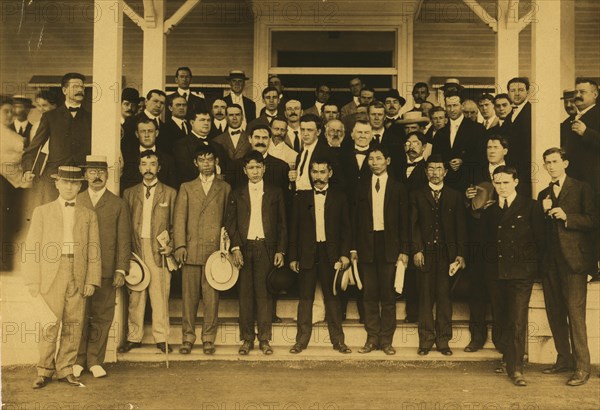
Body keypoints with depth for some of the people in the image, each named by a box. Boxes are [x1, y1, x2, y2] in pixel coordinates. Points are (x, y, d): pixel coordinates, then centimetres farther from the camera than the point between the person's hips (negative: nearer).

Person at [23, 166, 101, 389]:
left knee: (73, 326, 4)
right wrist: (33, 281, -3)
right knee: (49, 326, -3)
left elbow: (93, 249, 8)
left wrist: (92, 280, 0)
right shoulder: (42, 212, 8)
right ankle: (44, 370, 11)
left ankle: (65, 369, 16)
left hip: (78, 278, 2)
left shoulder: (89, 215, 11)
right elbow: (32, 247, 4)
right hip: (50, 277, -1)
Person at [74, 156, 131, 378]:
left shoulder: (118, 204, 9)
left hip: (106, 272, 0)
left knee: (102, 318, 2)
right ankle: (78, 360, 15)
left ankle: (95, 361, 13)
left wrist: (121, 270, -3)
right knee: (79, 318, 2)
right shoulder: (75, 202, 11)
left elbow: (124, 240, 5)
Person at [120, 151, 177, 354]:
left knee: (160, 296, -2)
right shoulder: (129, 193, 14)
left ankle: (161, 338, 7)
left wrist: (171, 246, -5)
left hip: (158, 251, -1)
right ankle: (134, 337, 11)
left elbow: (175, 225, 10)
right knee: (134, 296, 2)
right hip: (135, 250, 1)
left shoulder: (170, 193, 10)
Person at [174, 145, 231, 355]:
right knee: (189, 295, 1)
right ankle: (188, 337, 10)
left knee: (212, 295, -1)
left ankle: (208, 338, 7)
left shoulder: (225, 188, 13)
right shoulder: (186, 188, 15)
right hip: (191, 249, 1)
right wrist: (180, 245, -4)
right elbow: (180, 218, 7)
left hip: (215, 249, -1)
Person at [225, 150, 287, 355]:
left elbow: (282, 224, 8)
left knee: (265, 294, -2)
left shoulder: (275, 193, 10)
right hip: (244, 248, 1)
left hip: (266, 248, -1)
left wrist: (280, 250, 0)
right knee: (245, 294, 1)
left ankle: (264, 339, 5)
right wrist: (235, 247, -6)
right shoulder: (236, 194, 11)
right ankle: (247, 339, 8)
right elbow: (230, 223, 6)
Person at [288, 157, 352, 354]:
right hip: (307, 254, 1)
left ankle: (338, 340, 9)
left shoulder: (339, 198, 8)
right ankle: (301, 340, 8)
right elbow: (294, 229, 8)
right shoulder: (301, 198, 9)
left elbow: (345, 228, 7)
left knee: (332, 297, 3)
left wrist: (345, 254, -3)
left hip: (331, 254, 0)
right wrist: (293, 257, 3)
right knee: (305, 298, 2)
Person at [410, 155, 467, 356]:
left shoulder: (455, 196, 11)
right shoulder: (417, 196, 10)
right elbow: (414, 225, 3)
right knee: (426, 297, 1)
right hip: (425, 252, 0)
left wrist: (460, 254, 0)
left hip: (447, 253, 0)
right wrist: (416, 250, -7)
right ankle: (426, 341, 7)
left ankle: (443, 341, 8)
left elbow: (460, 227, 8)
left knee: (444, 297, 0)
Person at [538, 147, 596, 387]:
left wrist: (567, 217, -17)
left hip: (573, 259, -6)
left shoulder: (581, 189, 3)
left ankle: (582, 367, -6)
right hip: (551, 261, 6)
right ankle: (564, 359, 18)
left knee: (575, 312, -10)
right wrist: (544, 212, -3)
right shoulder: (543, 195, 18)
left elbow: (593, 221, -6)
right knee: (555, 313, 8)